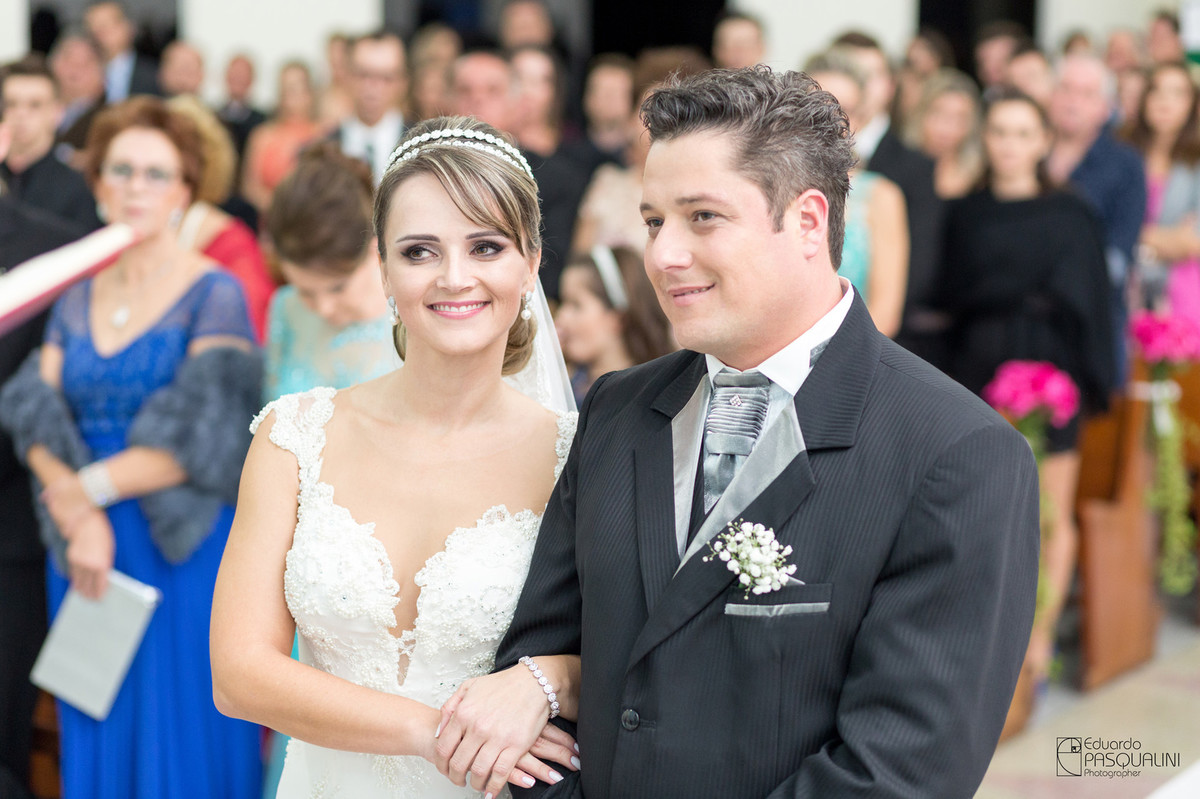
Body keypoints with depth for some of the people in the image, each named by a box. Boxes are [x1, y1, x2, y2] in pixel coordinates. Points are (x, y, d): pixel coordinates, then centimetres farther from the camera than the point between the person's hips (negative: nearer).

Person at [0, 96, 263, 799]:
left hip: (187, 554, -5)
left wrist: (86, 489, -12)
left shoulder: (214, 295, -7)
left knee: (180, 735, 3)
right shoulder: (77, 297, 9)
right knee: (97, 733, 13)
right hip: (87, 552, 5)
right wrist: (78, 521, -15)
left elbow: (197, 440, -15)